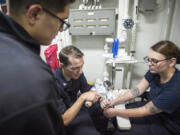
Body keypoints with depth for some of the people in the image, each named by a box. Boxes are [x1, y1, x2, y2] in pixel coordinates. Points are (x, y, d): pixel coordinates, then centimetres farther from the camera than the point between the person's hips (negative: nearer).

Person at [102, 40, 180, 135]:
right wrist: (114, 102, -16)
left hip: (168, 127, -5)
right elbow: (137, 90, -10)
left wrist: (116, 112, -19)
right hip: (152, 107, 6)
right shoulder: (155, 71, -14)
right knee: (117, 117, 1)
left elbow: (144, 111, -26)